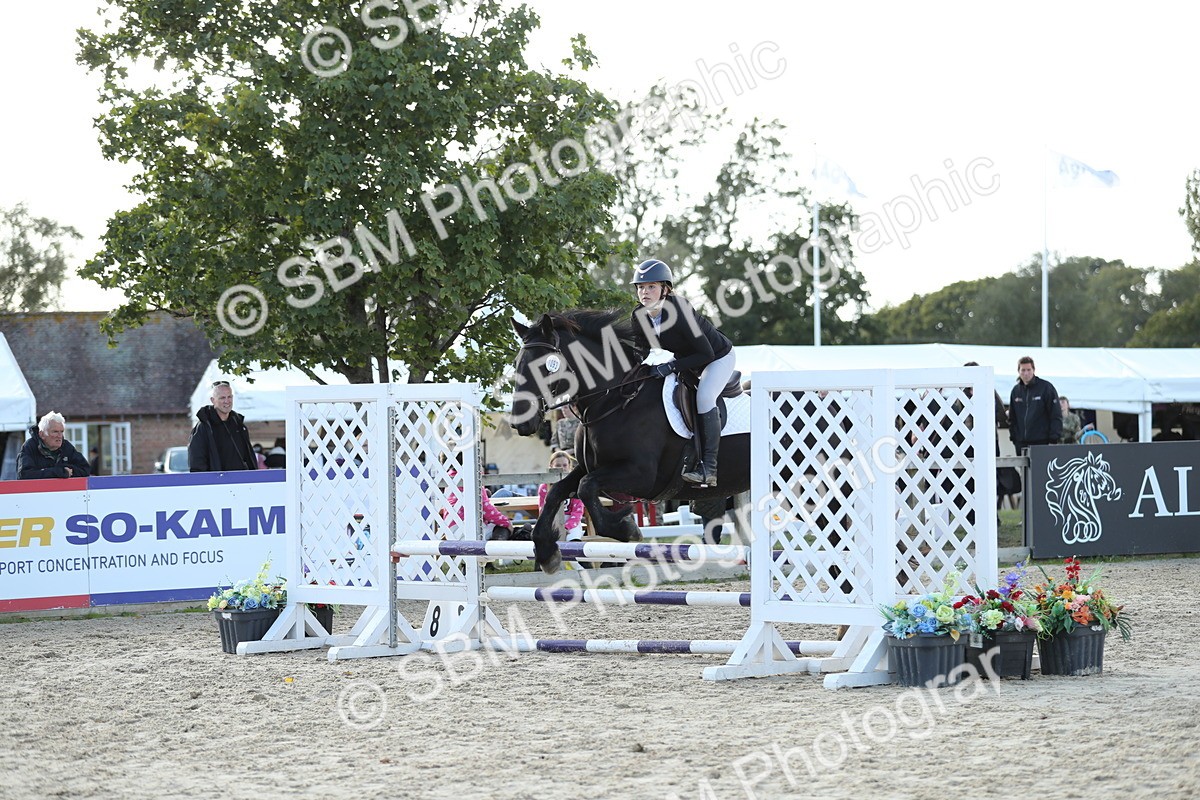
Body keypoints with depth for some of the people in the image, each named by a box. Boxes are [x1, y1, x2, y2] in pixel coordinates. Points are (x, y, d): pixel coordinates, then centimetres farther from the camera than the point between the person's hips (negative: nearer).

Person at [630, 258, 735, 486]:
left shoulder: (678, 312, -36)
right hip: (687, 359, 8)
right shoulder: (640, 316, -15)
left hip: (719, 356, -8)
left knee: (704, 397, -28)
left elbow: (706, 353, -33)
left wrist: (672, 367, -36)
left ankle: (709, 469, -25)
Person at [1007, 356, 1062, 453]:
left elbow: (1056, 415, -4)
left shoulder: (1046, 387, -2)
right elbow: (1012, 419, 20)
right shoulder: (1016, 391, 13)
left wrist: (1053, 439, -11)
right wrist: (1013, 437, 9)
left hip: (1042, 442, -5)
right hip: (1021, 443, 5)